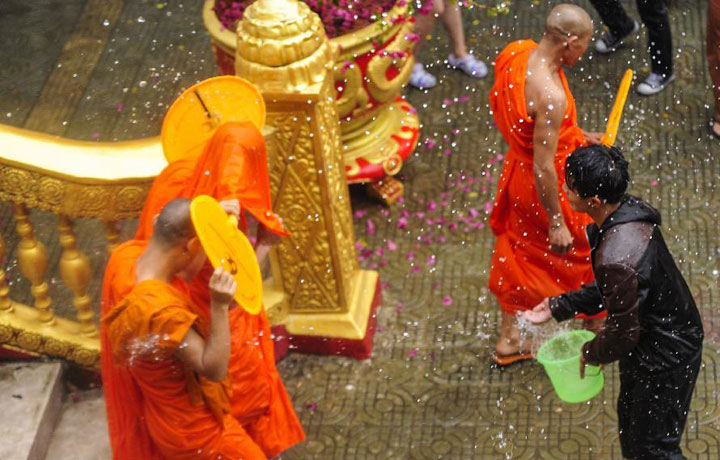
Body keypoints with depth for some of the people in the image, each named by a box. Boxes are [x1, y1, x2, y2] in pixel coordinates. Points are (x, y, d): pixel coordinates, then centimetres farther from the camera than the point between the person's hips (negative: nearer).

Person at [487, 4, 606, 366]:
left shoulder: (519, 52, -10)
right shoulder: (551, 96, -36)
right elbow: (544, 167, -30)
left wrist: (573, 135, 14)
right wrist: (557, 224, -21)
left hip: (518, 171, 8)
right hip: (547, 186, -8)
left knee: (519, 253, 24)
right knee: (584, 247, 19)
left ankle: (509, 340, 39)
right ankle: (600, 325, 43)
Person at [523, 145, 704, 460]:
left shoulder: (618, 258, -38)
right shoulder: (627, 211, -7)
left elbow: (623, 331, -26)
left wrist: (591, 353, -6)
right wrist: (558, 307, 6)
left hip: (665, 359, -10)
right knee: (631, 426, 27)